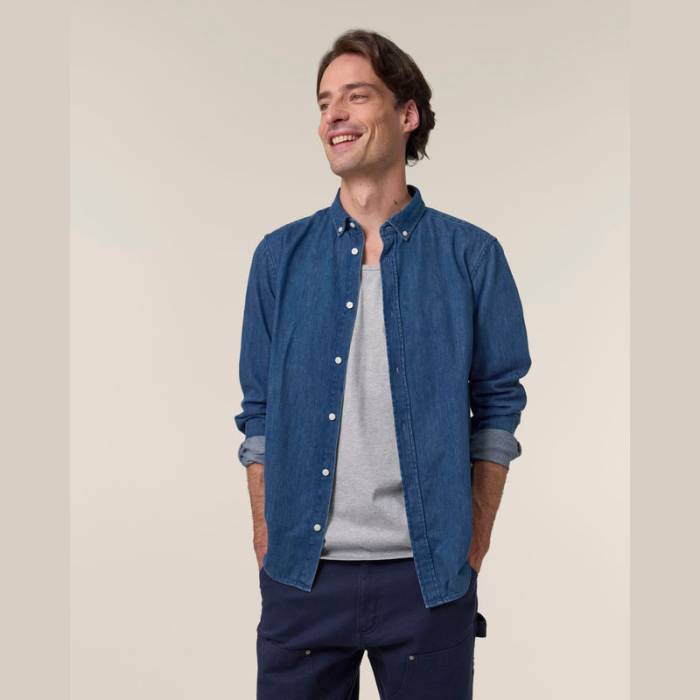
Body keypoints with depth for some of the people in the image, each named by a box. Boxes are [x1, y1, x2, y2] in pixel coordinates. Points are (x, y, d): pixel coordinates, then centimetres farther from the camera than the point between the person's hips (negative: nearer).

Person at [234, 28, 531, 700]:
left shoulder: (472, 255, -1)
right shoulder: (280, 256, 3)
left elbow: (498, 402, 1)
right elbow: (259, 412, 5)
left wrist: (474, 542, -2)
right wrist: (266, 540, 1)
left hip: (430, 573, -1)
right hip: (300, 572, 2)